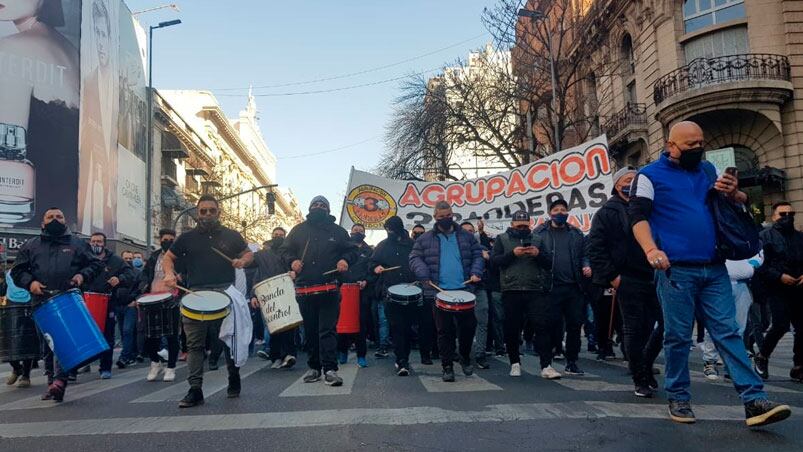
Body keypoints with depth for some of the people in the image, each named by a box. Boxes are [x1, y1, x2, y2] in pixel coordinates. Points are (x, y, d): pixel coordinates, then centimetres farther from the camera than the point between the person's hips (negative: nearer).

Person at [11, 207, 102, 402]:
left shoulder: (78, 244, 12)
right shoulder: (31, 246, 15)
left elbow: (95, 264, 14)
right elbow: (17, 271, 14)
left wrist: (83, 275, -5)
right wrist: (29, 282, -5)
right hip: (42, 303, 3)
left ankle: (60, 380, -24)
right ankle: (51, 382, 17)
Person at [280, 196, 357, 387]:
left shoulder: (337, 231, 10)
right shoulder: (298, 230, 13)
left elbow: (352, 250, 13)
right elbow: (285, 250, 17)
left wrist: (345, 260, -8)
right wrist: (292, 261, -3)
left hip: (329, 290, -2)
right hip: (304, 289, 3)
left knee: (328, 330, -8)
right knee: (310, 330, 11)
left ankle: (330, 369, -7)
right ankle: (314, 367, 23)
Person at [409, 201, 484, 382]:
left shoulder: (466, 236, 11)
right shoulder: (425, 239, 6)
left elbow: (478, 255, 11)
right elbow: (415, 258, 3)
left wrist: (476, 272, -6)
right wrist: (424, 275, -13)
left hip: (464, 290, 2)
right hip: (439, 292, -1)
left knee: (468, 326, 5)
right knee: (444, 331, 3)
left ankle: (465, 358, 29)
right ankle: (447, 366, 14)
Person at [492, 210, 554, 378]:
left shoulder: (537, 239, 14)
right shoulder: (502, 239, 10)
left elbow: (549, 264, 10)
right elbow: (495, 260, -2)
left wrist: (538, 254, -10)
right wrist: (513, 253, -16)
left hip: (535, 291, 1)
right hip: (511, 291, -1)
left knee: (543, 326, -7)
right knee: (512, 329, 6)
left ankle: (546, 366, -4)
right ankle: (515, 363, 21)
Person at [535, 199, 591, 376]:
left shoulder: (576, 234, 16)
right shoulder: (540, 233, 4)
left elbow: (584, 254, 19)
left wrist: (586, 266, -2)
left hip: (574, 287, 4)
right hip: (550, 288, -4)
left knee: (575, 325, 7)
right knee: (550, 326, 0)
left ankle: (571, 362, 20)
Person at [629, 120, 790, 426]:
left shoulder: (708, 170, 18)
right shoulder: (650, 175, 2)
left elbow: (743, 203, 27)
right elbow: (638, 216, -7)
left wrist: (733, 194, 1)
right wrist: (651, 249, -25)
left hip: (715, 269, 5)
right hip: (675, 270, -4)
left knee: (728, 332, 2)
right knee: (678, 337, 2)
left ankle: (754, 401, 2)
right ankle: (678, 399, 14)